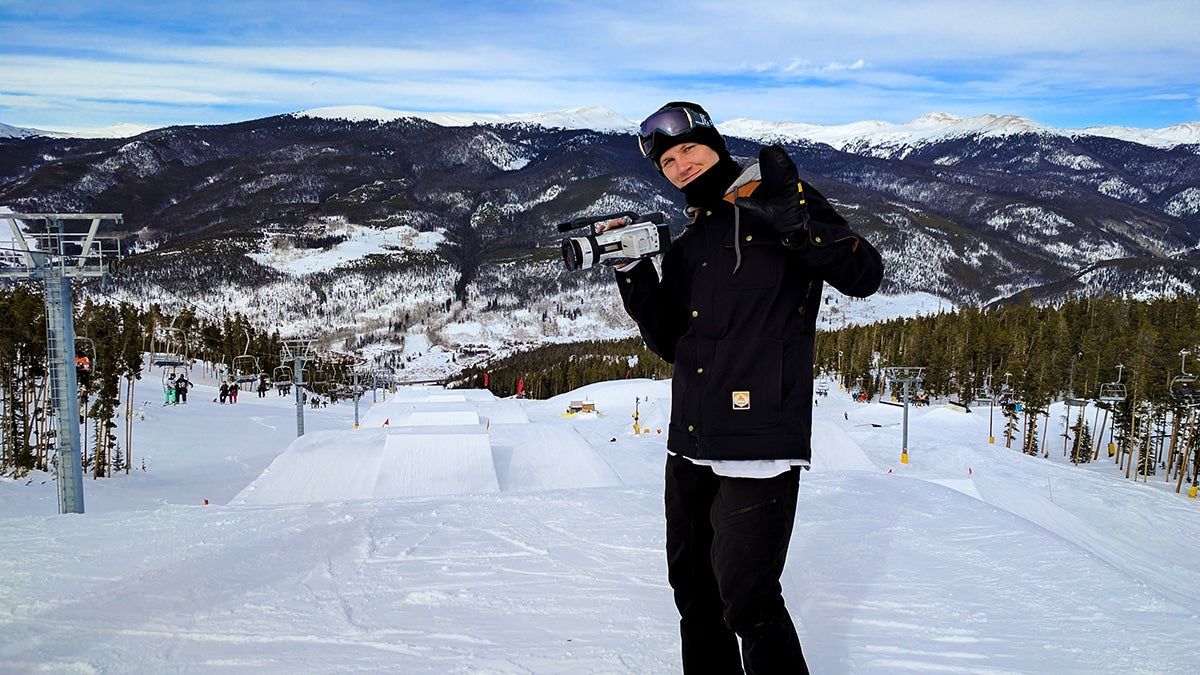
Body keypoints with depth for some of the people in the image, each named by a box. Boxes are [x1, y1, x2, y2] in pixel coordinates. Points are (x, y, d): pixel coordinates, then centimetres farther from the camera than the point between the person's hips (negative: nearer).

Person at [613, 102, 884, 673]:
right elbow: (672, 344, 13)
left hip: (758, 450, -7)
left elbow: (864, 275, -12)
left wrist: (790, 215, -22)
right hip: (690, 453, 8)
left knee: (747, 604, -7)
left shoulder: (778, 200, -2)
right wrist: (633, 274, 1)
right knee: (694, 594, 17)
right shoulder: (684, 241, 16)